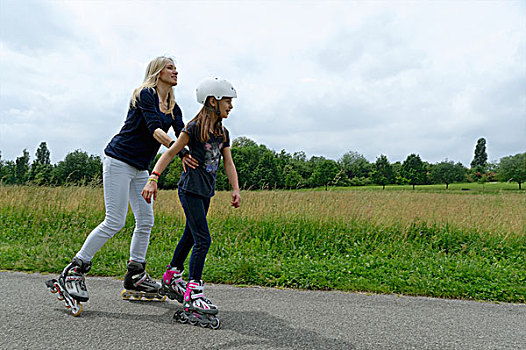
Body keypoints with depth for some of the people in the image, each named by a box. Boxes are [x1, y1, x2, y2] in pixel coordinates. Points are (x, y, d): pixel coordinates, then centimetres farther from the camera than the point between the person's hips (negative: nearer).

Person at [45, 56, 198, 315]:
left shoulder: (173, 108, 13)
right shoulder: (145, 94, -10)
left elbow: (182, 134, 0)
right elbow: (154, 128, -24)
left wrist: (187, 155, -21)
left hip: (140, 168, 8)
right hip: (119, 161, -8)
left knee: (146, 220, 5)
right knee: (114, 222, -11)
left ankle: (135, 276, 17)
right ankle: (73, 272, 3)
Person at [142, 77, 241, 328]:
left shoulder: (223, 133, 10)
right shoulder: (195, 128, -12)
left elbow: (228, 163, 8)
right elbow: (170, 153, -13)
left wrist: (235, 189, -3)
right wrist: (153, 179, -21)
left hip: (206, 192, 8)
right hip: (190, 189, -8)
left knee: (190, 236, 18)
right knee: (202, 239, -13)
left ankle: (171, 279, 36)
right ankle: (192, 298, -7)